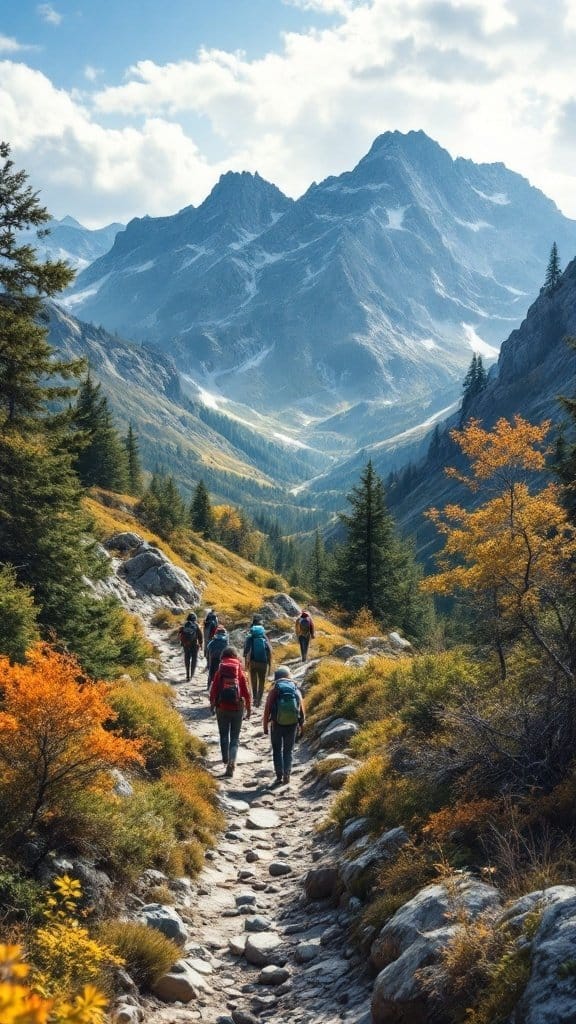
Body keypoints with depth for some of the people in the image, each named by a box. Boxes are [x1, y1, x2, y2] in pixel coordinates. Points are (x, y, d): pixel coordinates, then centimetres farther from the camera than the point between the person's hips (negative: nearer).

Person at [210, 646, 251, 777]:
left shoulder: (220, 671, -2)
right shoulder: (240, 671, -3)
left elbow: (214, 689, -2)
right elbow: (246, 691, -3)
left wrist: (212, 705, 11)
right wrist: (249, 708, 6)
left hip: (222, 707, 0)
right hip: (237, 708, 0)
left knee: (224, 734, 19)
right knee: (235, 737, 4)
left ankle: (226, 759, 24)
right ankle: (231, 762, -13)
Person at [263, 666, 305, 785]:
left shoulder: (274, 690, -3)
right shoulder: (296, 690, 4)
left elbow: (267, 710, -4)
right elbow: (302, 710, 7)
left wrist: (265, 726, 4)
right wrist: (301, 726, 16)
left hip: (277, 724, -2)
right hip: (292, 725, 2)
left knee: (277, 751, 11)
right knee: (288, 751, 14)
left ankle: (279, 776, 3)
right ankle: (287, 775, 5)